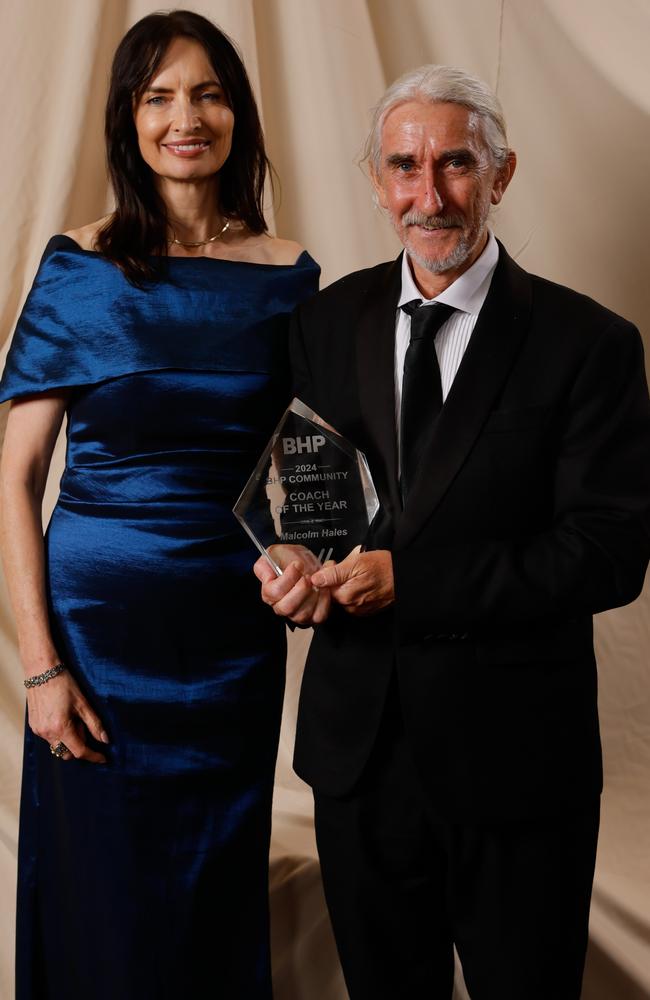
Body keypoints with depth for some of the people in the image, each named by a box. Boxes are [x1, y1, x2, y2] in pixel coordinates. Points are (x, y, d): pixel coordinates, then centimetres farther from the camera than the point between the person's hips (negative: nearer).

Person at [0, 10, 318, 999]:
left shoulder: (289, 276, 1)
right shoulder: (80, 267, -4)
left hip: (235, 627, 2)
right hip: (100, 618, -1)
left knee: (221, 889, 16)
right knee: (101, 893, 12)